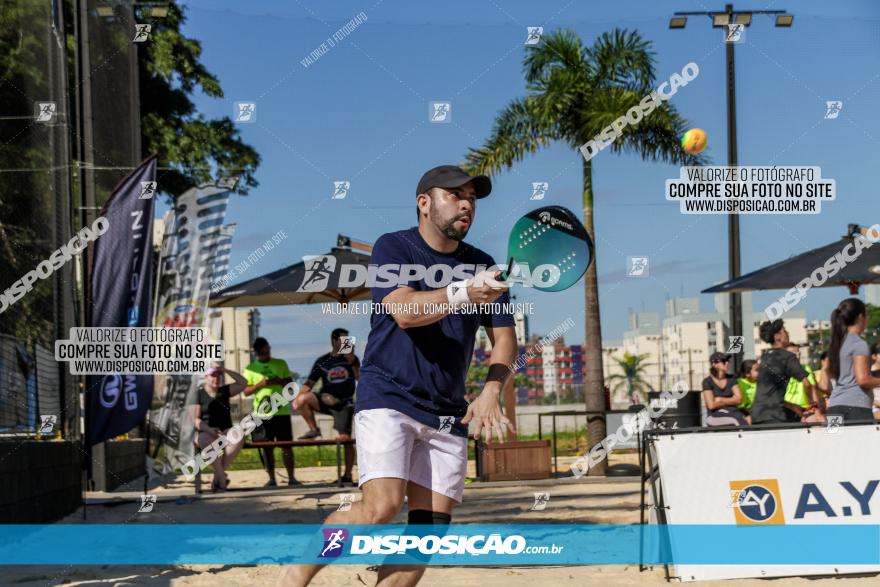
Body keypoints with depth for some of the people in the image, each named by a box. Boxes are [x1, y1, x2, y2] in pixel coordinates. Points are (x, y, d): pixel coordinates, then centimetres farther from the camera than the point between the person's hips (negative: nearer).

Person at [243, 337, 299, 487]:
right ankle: (271, 479, 5)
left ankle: (291, 477, 2)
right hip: (262, 413, 0)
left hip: (281, 411, 0)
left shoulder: (281, 364, 10)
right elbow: (246, 391, 3)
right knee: (267, 447, 1)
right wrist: (260, 384, -13)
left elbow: (290, 384, 10)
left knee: (286, 445, -1)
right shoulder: (250, 369, 7)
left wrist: (280, 381, -10)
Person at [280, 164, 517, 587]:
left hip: (447, 416, 5)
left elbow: (504, 338, 10)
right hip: (388, 397, -5)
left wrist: (491, 391, -9)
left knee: (431, 526, -5)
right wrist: (462, 294, -37)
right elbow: (405, 312, -20)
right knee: (381, 507, -22)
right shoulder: (393, 248, -3)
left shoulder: (482, 266, 11)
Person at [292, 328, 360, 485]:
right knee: (303, 399, -25)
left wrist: (352, 362, -20)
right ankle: (314, 430, -7)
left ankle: (347, 475, 0)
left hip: (344, 403, -1)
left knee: (345, 438, -10)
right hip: (327, 400, 1)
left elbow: (359, 377, -7)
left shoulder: (351, 359, 7)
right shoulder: (322, 361, 7)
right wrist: (297, 398, -10)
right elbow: (309, 383, 4)